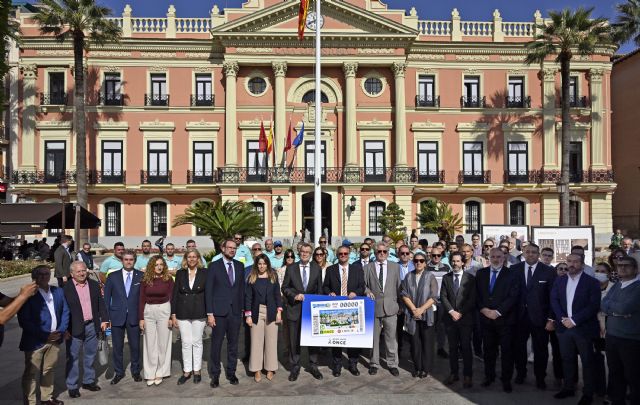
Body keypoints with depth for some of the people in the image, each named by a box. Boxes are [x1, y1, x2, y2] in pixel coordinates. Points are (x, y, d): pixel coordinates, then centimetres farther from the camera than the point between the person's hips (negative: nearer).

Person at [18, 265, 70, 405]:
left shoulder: (59, 291, 6)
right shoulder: (29, 294, -10)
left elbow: (65, 312, 9)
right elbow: (24, 321, -14)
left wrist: (61, 331, -5)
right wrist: (45, 335, -16)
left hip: (54, 339, 5)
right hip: (35, 341, -5)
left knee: (49, 370, 17)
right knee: (31, 374, 3)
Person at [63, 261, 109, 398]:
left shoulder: (94, 285, 4)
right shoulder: (66, 288, -9)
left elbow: (101, 303, 8)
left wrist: (104, 319, 2)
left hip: (92, 326, 4)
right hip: (74, 328, -4)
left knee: (90, 355, 16)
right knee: (73, 358, 6)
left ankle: (88, 381, 30)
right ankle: (72, 386, 18)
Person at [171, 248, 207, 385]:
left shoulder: (204, 273, -1)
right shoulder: (180, 273, 4)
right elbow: (175, 294, 4)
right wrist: (173, 314, 1)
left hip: (199, 313, -1)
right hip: (183, 313, 1)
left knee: (197, 342, 8)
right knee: (186, 343, 7)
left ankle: (197, 370, 21)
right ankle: (187, 371, 19)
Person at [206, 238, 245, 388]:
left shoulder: (240, 266, 8)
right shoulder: (214, 266, -3)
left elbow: (242, 288, 12)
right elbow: (208, 290, -5)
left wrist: (242, 308, 7)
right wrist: (210, 313, -9)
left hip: (236, 311, 3)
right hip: (219, 312, -3)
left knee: (233, 344, 11)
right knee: (216, 345, 4)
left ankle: (231, 373, 25)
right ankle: (215, 375, 19)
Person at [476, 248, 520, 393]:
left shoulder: (511, 275, -3)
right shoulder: (481, 273, 8)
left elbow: (513, 296, -10)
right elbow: (477, 294, 7)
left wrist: (498, 311, -15)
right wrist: (483, 309, -8)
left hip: (505, 319, -3)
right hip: (486, 318, 3)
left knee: (507, 351, 4)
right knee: (488, 350, 12)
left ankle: (506, 380, 18)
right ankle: (489, 376, 27)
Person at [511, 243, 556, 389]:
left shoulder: (549, 271, -6)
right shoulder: (514, 269, -1)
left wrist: (551, 319, -10)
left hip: (539, 317, -1)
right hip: (519, 316, 2)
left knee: (541, 349, 12)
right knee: (518, 346, 14)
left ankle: (540, 377, 32)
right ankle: (520, 373, 36)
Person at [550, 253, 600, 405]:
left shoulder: (592, 282, -6)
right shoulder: (559, 281, 8)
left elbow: (594, 305, -13)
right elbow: (554, 300, 4)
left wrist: (574, 320, -18)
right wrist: (563, 319, -11)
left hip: (583, 328, -4)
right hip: (564, 327, 4)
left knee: (587, 362, 8)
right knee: (567, 359, 14)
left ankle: (588, 393, 21)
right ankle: (568, 388, 27)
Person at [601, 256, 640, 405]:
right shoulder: (615, 286, 11)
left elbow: (625, 308, -23)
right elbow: (603, 306, 2)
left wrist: (610, 305, -5)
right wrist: (618, 310, -16)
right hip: (611, 336, 6)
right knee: (614, 372, 16)